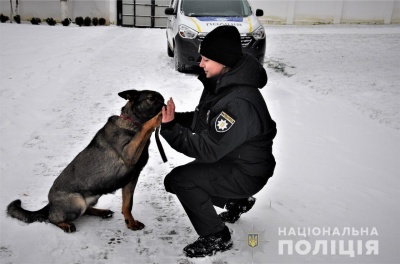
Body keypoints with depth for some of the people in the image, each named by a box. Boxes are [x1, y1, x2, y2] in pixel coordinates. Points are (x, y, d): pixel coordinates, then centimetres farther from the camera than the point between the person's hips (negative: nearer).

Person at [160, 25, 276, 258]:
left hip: (246, 172, -9)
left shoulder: (239, 102, -32)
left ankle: (216, 238, -1)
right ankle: (238, 201, 31)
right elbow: (202, 119, 8)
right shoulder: (222, 82, -2)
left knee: (179, 180, -20)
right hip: (230, 159, 10)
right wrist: (173, 118, -9)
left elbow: (208, 149, -30)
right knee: (187, 176, 19)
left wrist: (170, 128, -31)